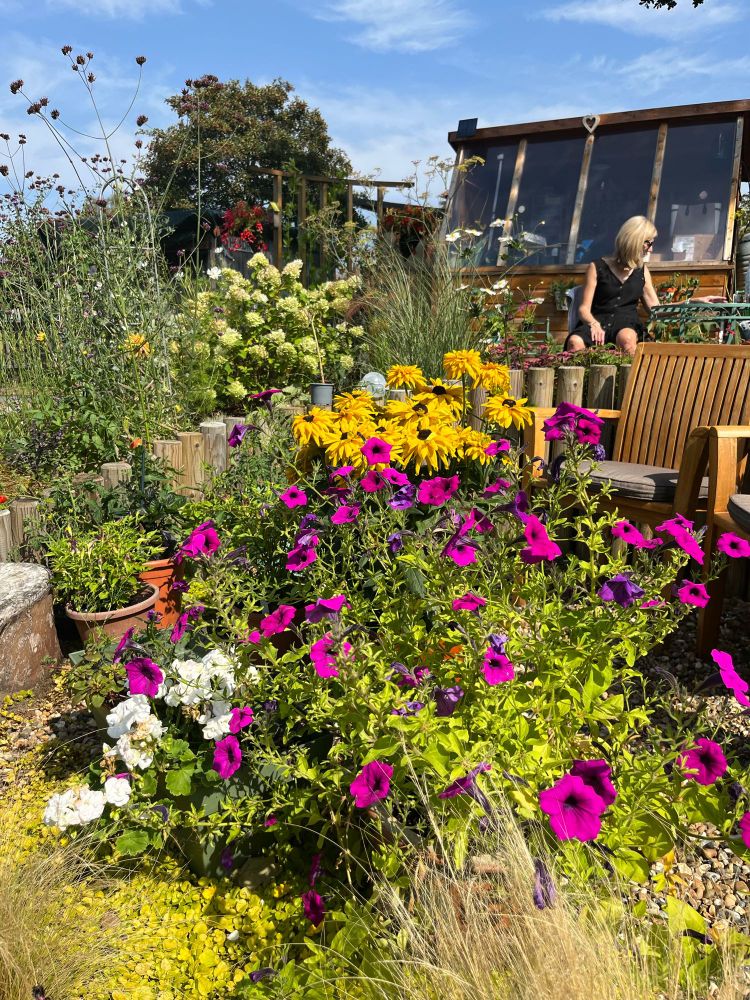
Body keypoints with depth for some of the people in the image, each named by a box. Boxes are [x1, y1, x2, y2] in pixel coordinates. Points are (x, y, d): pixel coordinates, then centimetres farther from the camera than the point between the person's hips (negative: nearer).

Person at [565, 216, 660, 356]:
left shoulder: (642, 271, 22)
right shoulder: (597, 268, 9)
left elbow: (655, 308, 24)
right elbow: (584, 309, 0)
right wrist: (594, 324, -20)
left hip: (627, 323, 2)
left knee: (627, 339, -37)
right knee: (575, 342, -37)